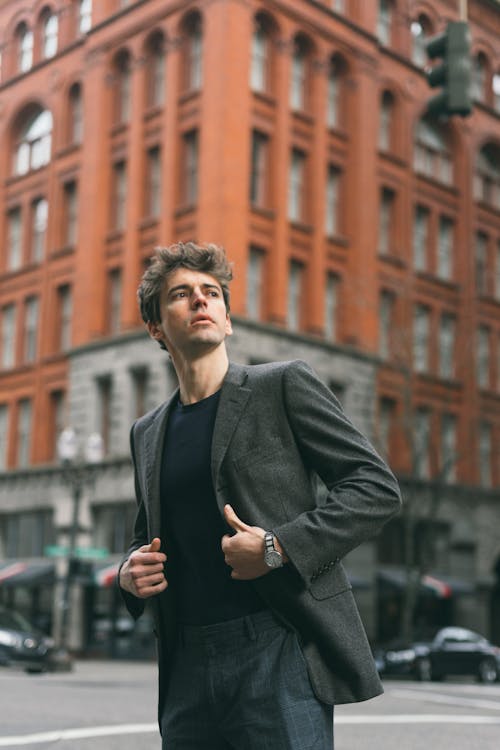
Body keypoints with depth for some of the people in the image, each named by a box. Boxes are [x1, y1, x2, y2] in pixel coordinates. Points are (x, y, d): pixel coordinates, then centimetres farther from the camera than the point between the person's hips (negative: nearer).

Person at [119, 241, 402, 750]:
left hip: (279, 652, -5)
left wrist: (279, 548, -15)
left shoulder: (284, 385, 1)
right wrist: (129, 574, 5)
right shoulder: (147, 433, 17)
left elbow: (377, 487, -4)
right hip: (188, 665, 5)